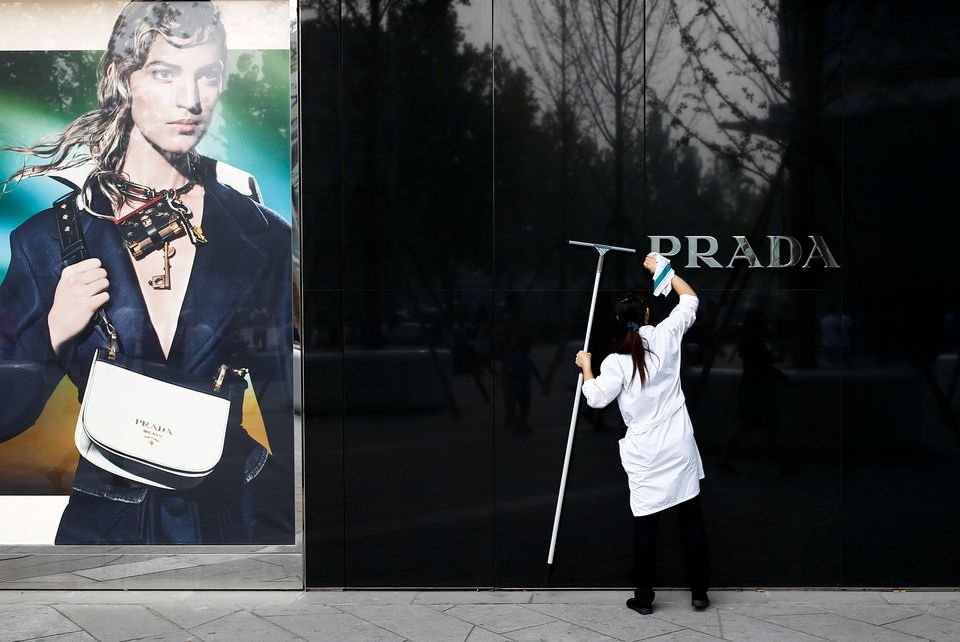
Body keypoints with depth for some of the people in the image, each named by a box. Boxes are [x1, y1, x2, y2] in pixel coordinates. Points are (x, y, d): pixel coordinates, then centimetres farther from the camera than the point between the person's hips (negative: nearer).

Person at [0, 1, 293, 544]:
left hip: (236, 517, 0)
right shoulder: (48, 237, -7)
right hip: (103, 524, 0)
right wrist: (51, 335, -20)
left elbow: (287, 411, 0)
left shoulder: (262, 236, -6)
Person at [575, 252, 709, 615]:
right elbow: (690, 299, 12)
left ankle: (644, 597, 14)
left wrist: (586, 367, 10)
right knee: (691, 518, 9)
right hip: (679, 447, 2)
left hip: (646, 454, -2)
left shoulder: (616, 361, -9)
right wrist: (659, 268, 19)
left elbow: (596, 398, -5)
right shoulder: (666, 336, -2)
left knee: (645, 524, 6)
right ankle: (699, 592, 15)